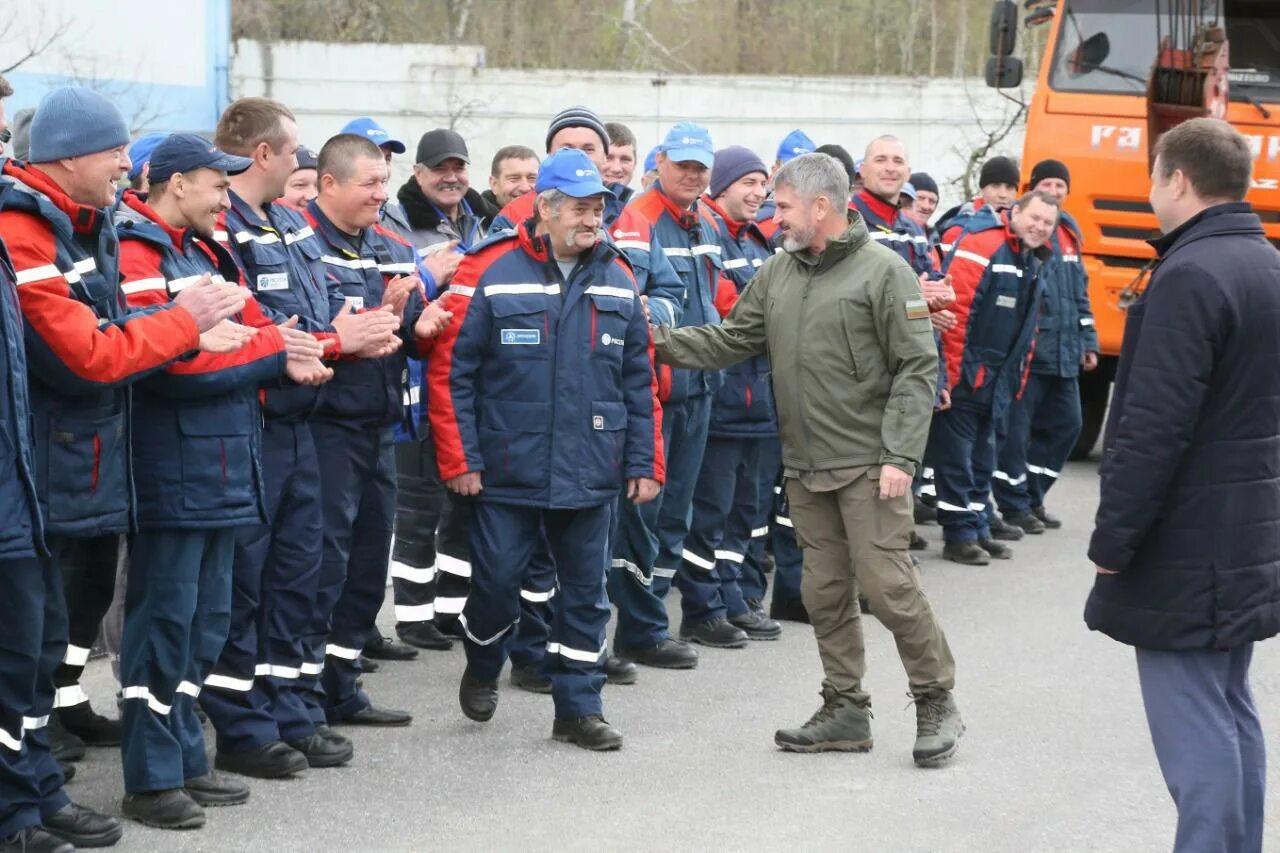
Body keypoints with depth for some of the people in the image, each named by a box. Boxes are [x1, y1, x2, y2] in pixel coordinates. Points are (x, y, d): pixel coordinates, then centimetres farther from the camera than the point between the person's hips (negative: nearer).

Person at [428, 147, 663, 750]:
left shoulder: (618, 281, 6)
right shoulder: (491, 273, -8)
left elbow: (640, 383, 11)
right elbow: (450, 371, -8)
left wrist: (644, 464, 7)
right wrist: (458, 461, -10)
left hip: (592, 475, 4)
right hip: (508, 472, -4)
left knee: (585, 592, 9)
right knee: (497, 582, 5)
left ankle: (579, 707, 20)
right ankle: (482, 668, 34)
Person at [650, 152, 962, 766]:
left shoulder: (883, 271, -9)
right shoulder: (777, 274, 10)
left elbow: (916, 368, -11)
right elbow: (730, 340, 14)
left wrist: (900, 456, -17)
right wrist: (661, 343, 1)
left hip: (868, 464, -7)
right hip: (805, 466, 7)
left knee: (886, 582, -8)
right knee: (825, 590, 10)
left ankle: (936, 700, 8)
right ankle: (845, 711, 20)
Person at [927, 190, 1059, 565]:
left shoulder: (1033, 265, 15)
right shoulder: (982, 247, -15)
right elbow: (956, 309, -21)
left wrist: (1018, 380, 20)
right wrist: (952, 373, -22)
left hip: (997, 384, 9)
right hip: (964, 377, -9)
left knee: (982, 459, 16)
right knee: (957, 458, -2)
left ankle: (978, 528, 24)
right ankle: (960, 534, 3)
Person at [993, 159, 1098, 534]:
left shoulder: (1069, 233, 17)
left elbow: (1080, 294, 23)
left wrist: (1087, 342, 19)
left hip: (1063, 353, 8)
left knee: (1064, 424, 13)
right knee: (1016, 427, -4)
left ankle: (1031, 496, 25)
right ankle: (1014, 505, 6)